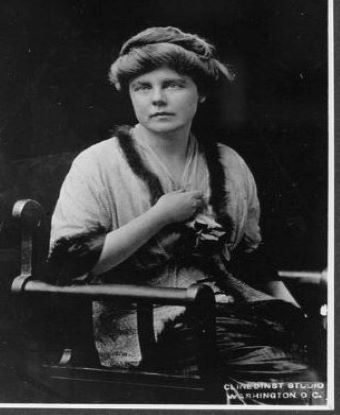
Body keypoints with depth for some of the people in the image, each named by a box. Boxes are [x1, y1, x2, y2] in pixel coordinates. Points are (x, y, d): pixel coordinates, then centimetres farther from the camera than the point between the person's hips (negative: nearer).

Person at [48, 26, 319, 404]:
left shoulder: (229, 165, 13)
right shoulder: (99, 164, -2)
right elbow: (68, 263, -13)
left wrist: (295, 312, 7)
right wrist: (160, 216, -12)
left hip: (232, 309, 6)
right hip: (148, 327, -6)